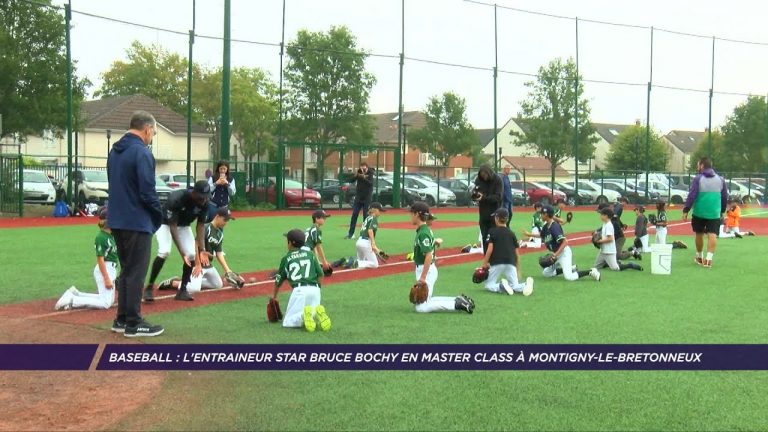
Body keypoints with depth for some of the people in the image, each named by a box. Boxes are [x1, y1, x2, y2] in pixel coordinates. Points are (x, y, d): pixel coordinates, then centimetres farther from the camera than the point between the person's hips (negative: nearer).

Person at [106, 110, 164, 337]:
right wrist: (159, 215, -3)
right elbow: (147, 192, -20)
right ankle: (133, 323, 4)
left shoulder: (115, 151, 12)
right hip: (137, 222, -9)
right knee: (136, 272, -1)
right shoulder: (142, 152, -16)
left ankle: (122, 319, 22)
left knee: (126, 269, 17)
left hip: (117, 221, 9)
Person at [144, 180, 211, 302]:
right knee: (164, 251, -26)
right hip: (165, 223, -5)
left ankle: (182, 290, 4)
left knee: (192, 254, -12)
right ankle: (149, 287, -13)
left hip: (184, 226, 5)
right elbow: (172, 227, -34)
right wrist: (182, 252, -39)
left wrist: (202, 250, -24)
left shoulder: (204, 203, -22)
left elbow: (201, 226, -14)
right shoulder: (176, 199, -37)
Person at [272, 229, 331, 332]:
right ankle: (317, 313, -14)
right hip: (315, 289, 3)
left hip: (299, 289, -3)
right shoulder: (310, 254, 17)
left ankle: (303, 315, -26)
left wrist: (274, 295, 34)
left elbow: (279, 279, 21)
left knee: (288, 322, 3)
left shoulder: (286, 258, 13)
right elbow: (320, 274, 12)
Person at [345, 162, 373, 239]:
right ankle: (351, 234, 3)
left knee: (366, 215, 0)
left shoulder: (370, 174, -4)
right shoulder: (359, 173, 3)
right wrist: (356, 175, -26)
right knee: (354, 215, 1)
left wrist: (364, 177, -37)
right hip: (358, 197, 3)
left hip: (367, 198, -3)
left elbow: (371, 183, -21)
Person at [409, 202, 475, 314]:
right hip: (429, 269, 10)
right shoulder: (426, 230, 9)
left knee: (421, 307, -7)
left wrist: (423, 277, -26)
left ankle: (457, 304, -9)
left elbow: (429, 255, -26)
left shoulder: (423, 233, -19)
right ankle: (458, 301, 12)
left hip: (426, 270, -10)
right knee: (425, 300, 18)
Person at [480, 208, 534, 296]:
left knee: (489, 285, 9)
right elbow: (516, 253, 15)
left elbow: (490, 249, -7)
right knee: (514, 286, 10)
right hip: (511, 263, 4)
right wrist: (518, 270, 23)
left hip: (496, 263, -3)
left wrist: (484, 264, -1)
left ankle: (501, 286, -23)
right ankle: (525, 285, -23)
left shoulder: (492, 232, 3)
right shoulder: (512, 234, 15)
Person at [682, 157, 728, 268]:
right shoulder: (720, 179, 9)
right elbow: (725, 197, 13)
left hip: (699, 212, -2)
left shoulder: (698, 179, -4)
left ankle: (699, 257, 28)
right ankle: (709, 258, -17)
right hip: (714, 213, 2)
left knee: (699, 234, 13)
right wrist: (722, 211, 25)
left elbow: (691, 196, -10)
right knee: (712, 235, -4)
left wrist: (685, 211, -7)